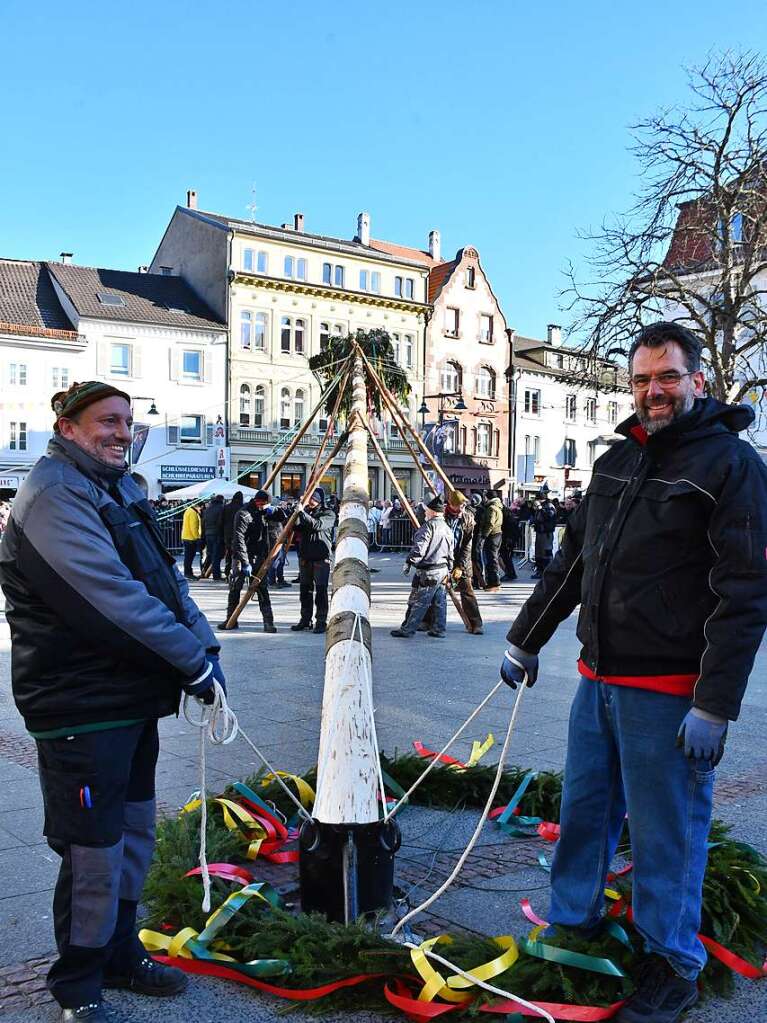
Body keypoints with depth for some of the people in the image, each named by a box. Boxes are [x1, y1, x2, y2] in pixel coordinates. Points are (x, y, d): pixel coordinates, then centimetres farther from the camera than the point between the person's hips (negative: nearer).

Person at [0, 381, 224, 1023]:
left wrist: (204, 642, -3)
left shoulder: (120, 489, 15)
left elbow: (166, 579, 11)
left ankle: (121, 955, 39)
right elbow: (112, 597, -25)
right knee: (96, 852, 2)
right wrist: (193, 660, -20)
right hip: (82, 709, -9)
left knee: (134, 837, 20)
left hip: (134, 699, 9)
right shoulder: (54, 495, -16)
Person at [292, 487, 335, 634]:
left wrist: (303, 514, -29)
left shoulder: (328, 514, -4)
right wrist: (296, 514, -15)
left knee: (321, 590, -5)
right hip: (304, 557, 5)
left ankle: (321, 621, 1)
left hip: (321, 558, -5)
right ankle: (305, 619, 19)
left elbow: (318, 525, -22)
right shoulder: (305, 510, 12)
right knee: (305, 589, 10)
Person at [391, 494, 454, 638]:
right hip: (443, 569, 9)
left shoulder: (429, 525, -14)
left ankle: (407, 630, 1)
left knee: (418, 602, -4)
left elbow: (419, 547, -20)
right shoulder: (448, 529, 13)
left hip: (428, 571, -9)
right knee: (439, 602, 13)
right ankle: (438, 630, 16)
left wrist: (409, 562, -14)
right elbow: (450, 553, 17)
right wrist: (449, 569, 23)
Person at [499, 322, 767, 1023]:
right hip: (597, 682, 7)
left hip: (668, 694, -6)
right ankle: (572, 926, 35)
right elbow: (570, 561, 20)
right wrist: (526, 642, 21)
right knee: (583, 812, 17)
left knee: (667, 834, 5)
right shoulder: (616, 460, 12)